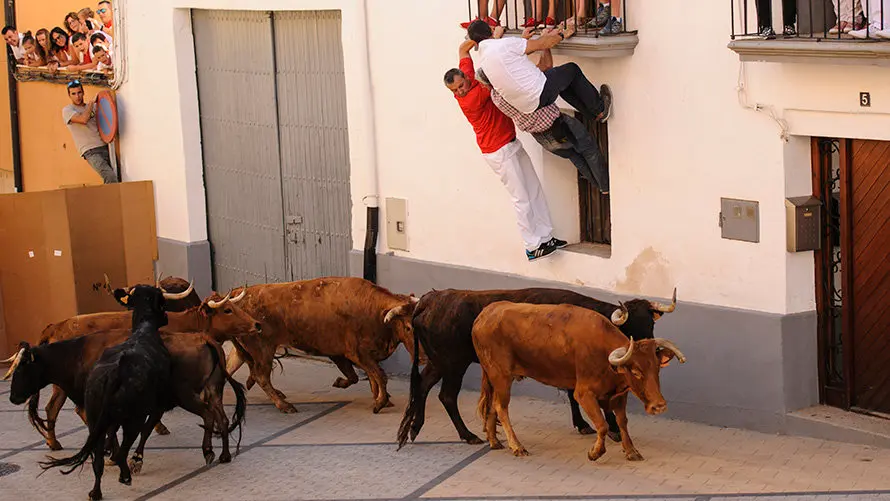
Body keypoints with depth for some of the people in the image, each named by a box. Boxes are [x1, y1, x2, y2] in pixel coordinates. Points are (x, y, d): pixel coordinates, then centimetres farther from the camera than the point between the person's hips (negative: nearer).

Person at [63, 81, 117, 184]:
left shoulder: (93, 107, 18)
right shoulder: (67, 110, 1)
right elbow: (83, 119, -17)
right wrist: (92, 102, -4)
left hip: (105, 147, 6)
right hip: (90, 151, -6)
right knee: (111, 177, -24)